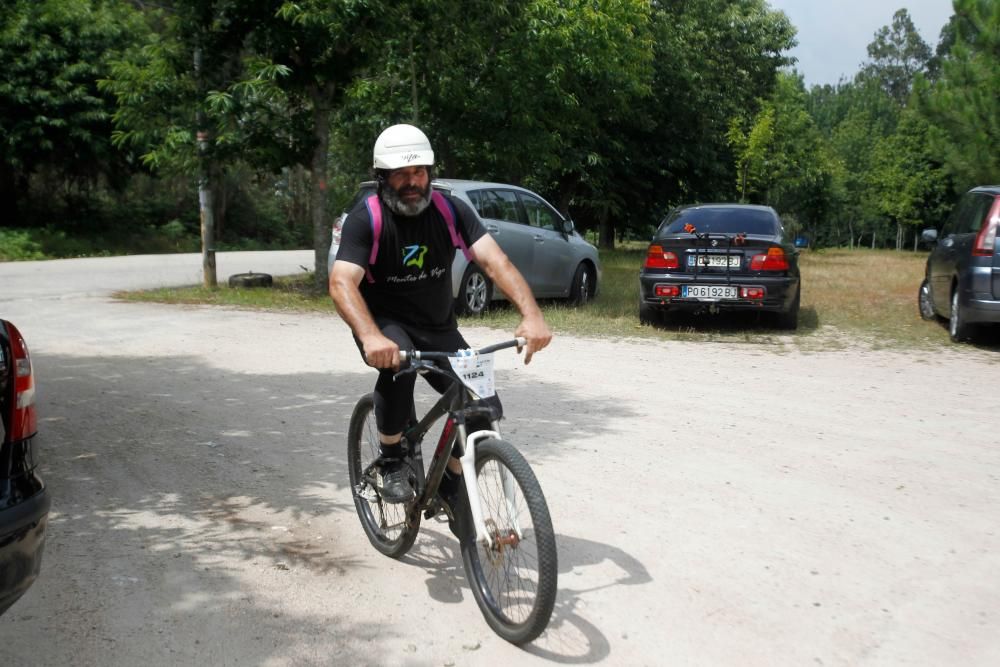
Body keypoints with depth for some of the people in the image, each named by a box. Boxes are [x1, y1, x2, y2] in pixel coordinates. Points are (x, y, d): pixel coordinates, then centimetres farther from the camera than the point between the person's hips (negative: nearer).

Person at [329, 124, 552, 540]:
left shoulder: (450, 211, -10)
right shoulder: (365, 219, -17)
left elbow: (495, 261, -21)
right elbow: (342, 283, -30)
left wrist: (531, 314, -39)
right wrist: (371, 337, -50)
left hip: (438, 328, 3)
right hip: (385, 323, -3)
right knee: (398, 363, -36)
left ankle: (452, 483, 12)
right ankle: (390, 459, -12)